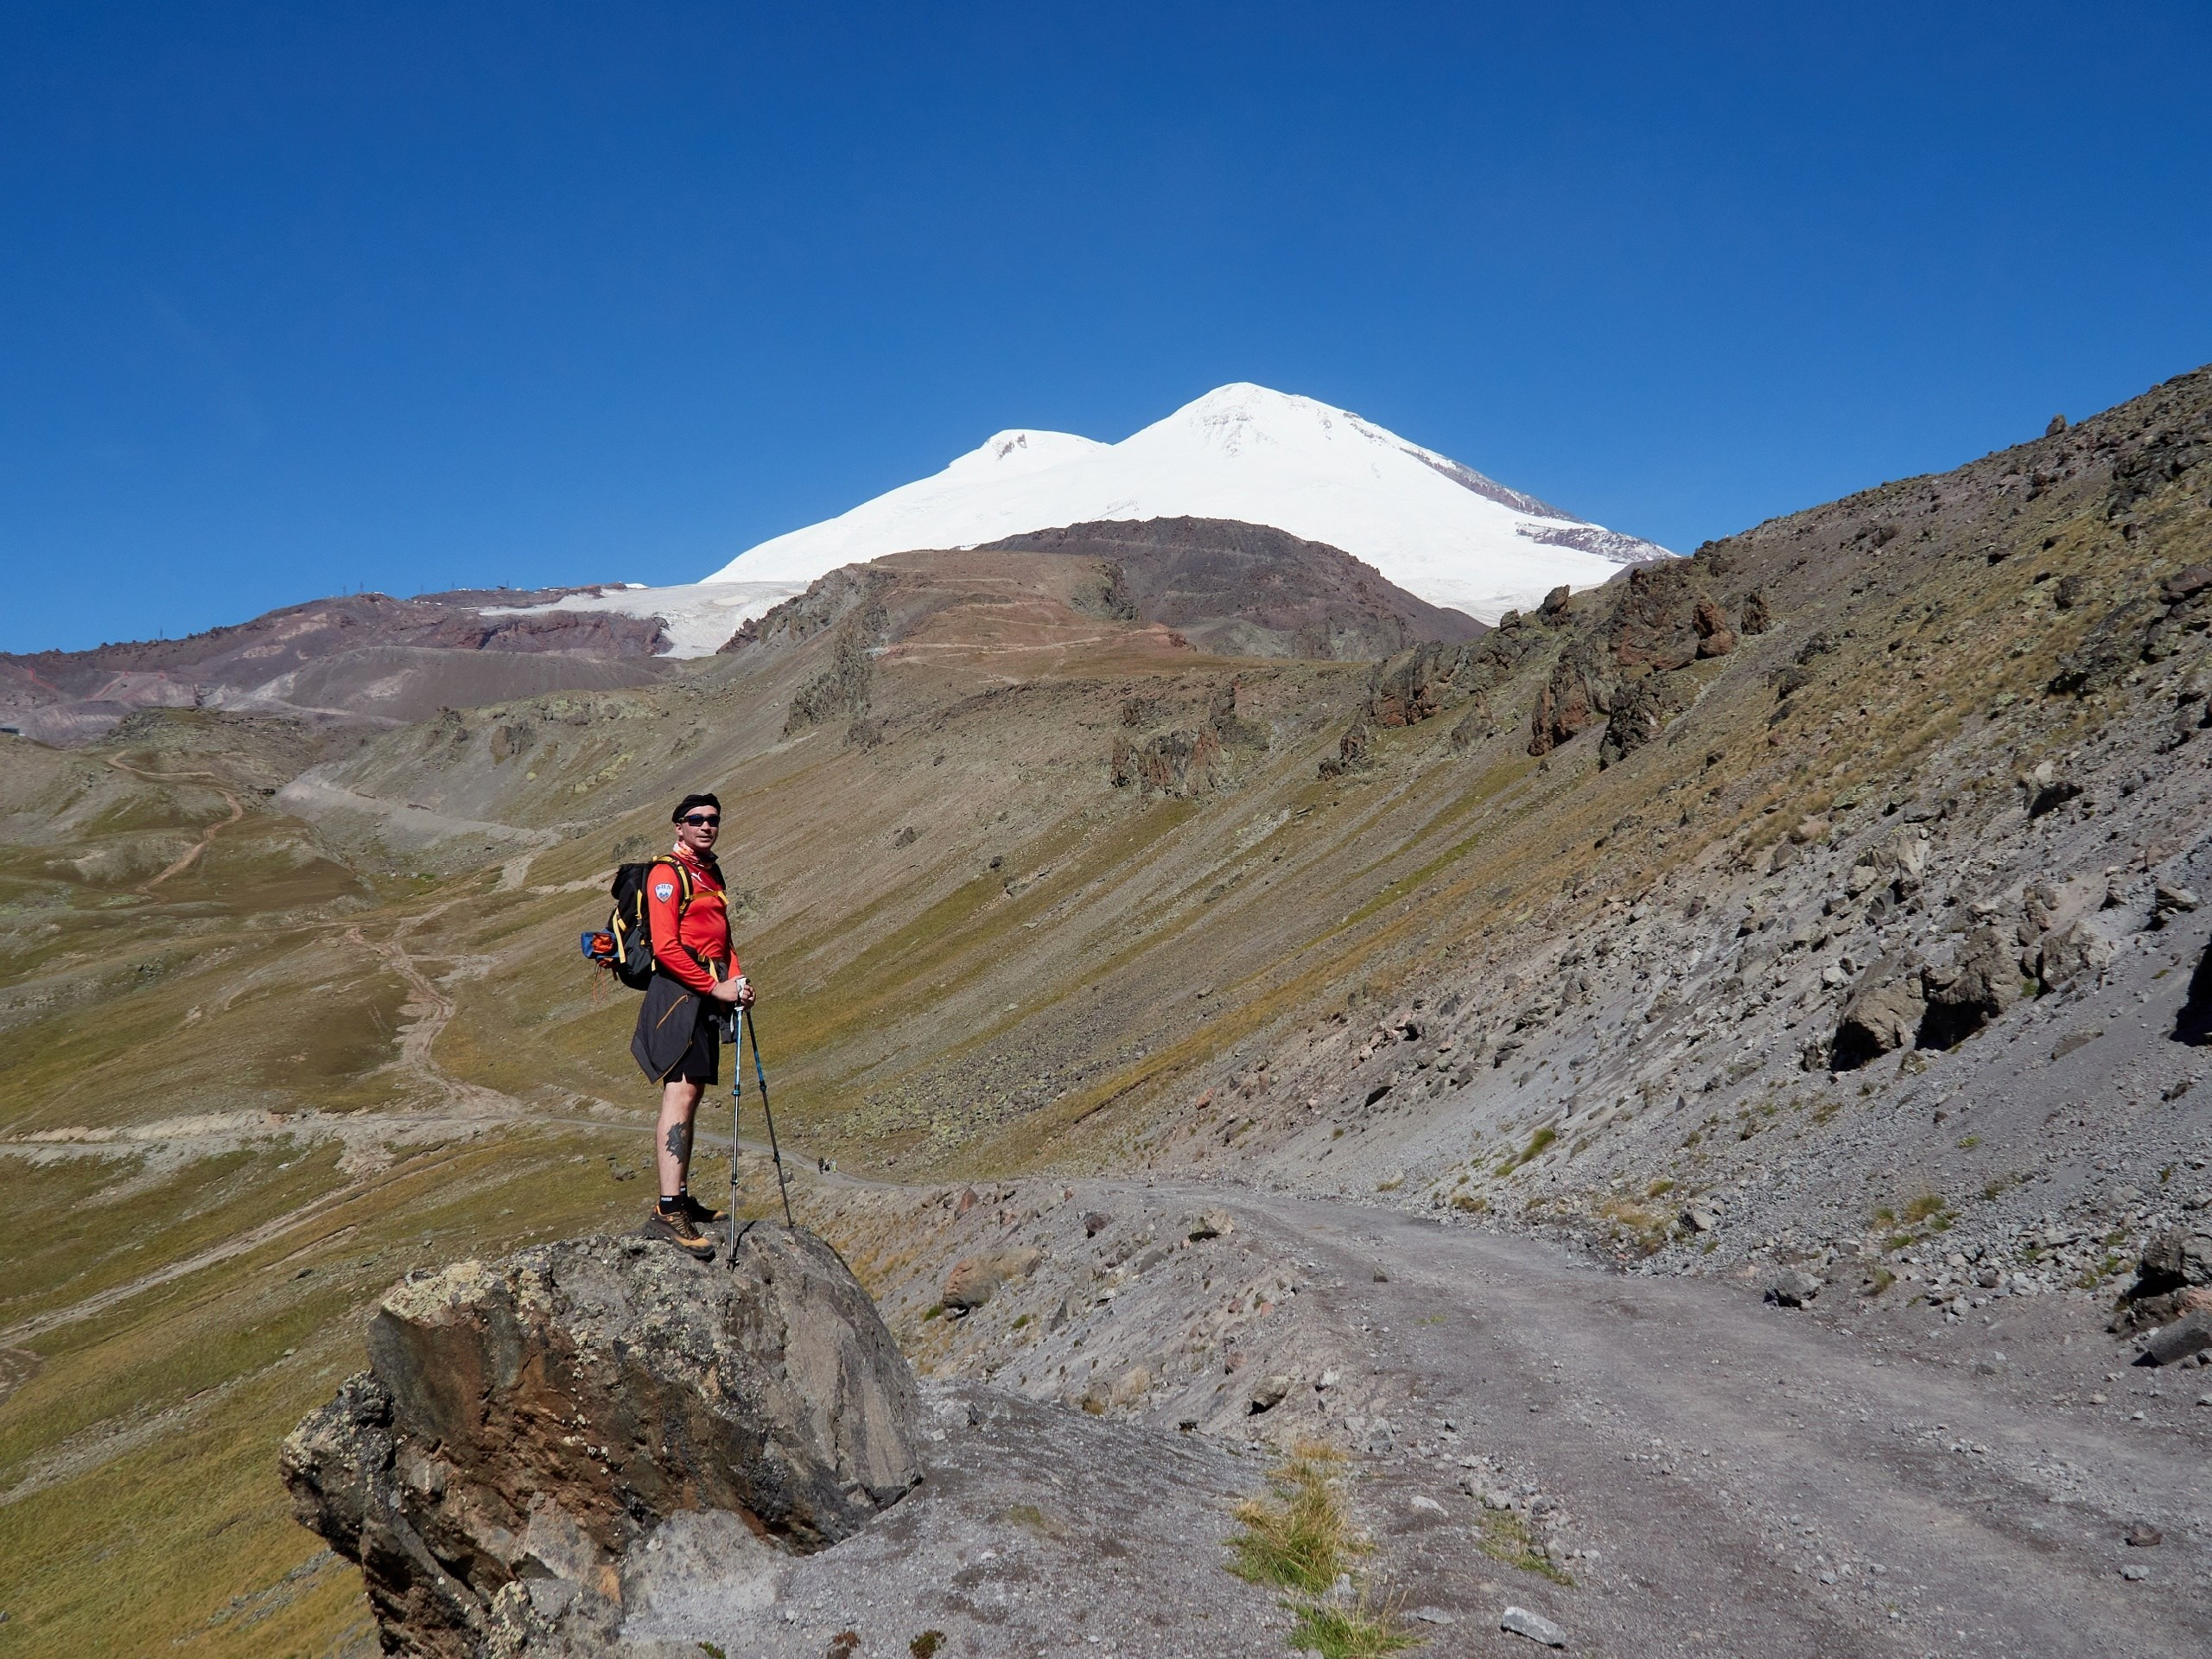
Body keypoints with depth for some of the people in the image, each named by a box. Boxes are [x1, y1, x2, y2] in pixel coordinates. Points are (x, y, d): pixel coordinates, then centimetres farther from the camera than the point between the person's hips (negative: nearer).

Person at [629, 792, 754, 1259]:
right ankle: (666, 1214, -21)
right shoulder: (667, 873, -8)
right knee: (679, 1093, -16)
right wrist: (716, 987, -15)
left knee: (692, 1092, 12)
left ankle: (681, 1198, 20)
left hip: (707, 993, 10)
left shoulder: (712, 873, 21)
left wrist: (737, 980, 5)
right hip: (678, 990, -9)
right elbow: (666, 946, -17)